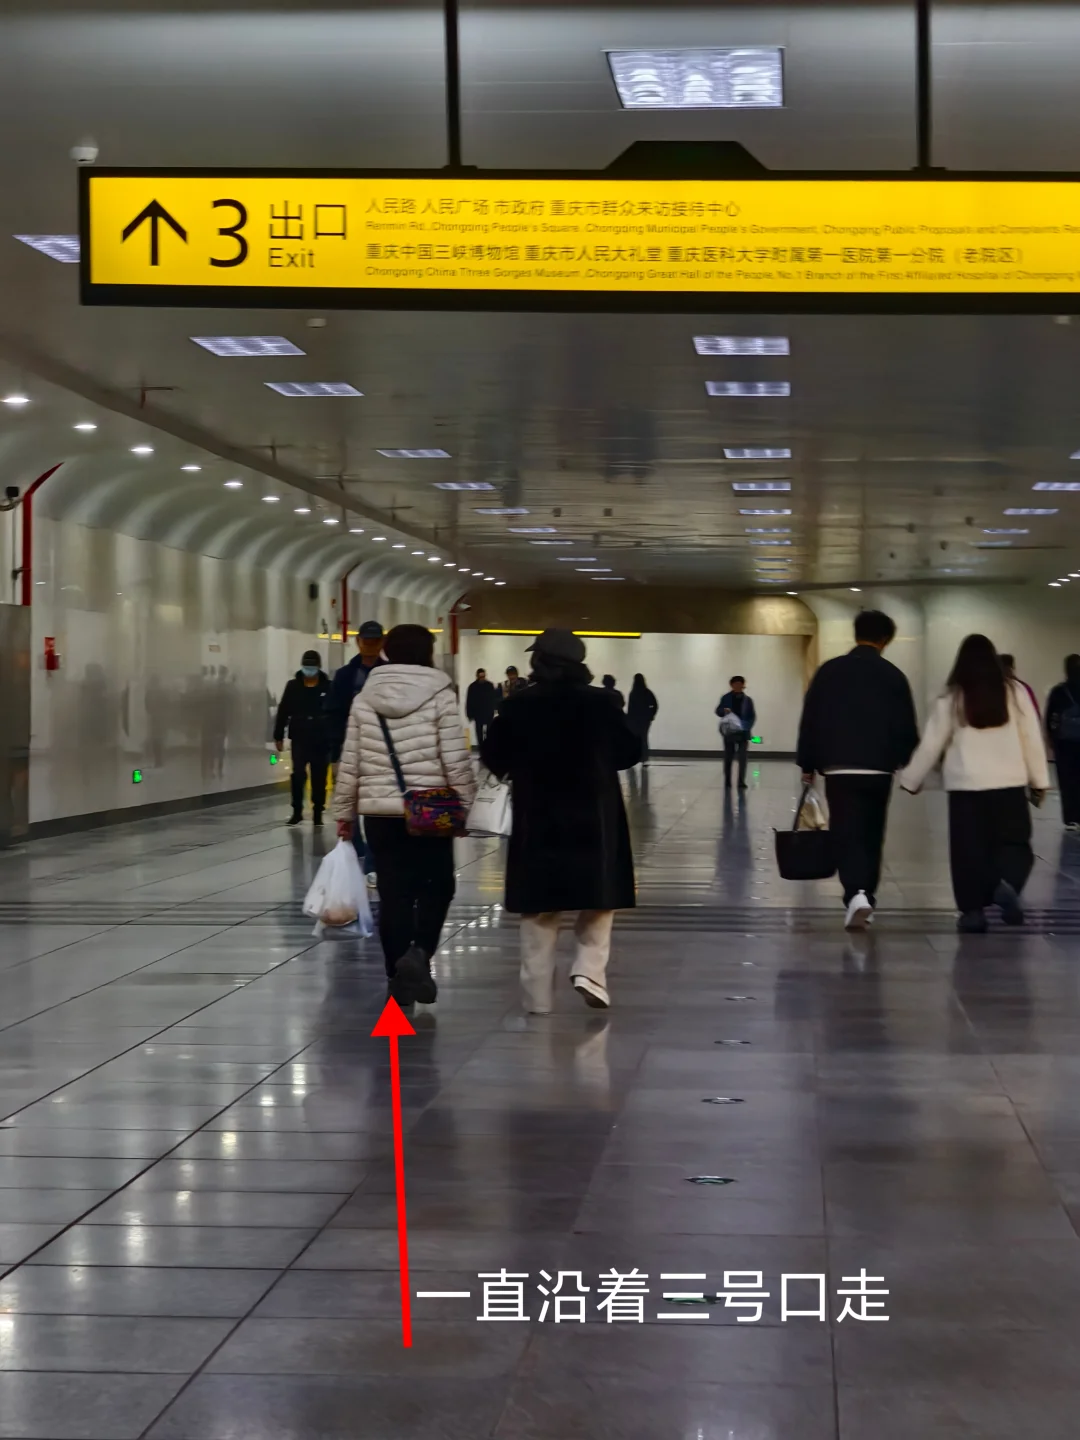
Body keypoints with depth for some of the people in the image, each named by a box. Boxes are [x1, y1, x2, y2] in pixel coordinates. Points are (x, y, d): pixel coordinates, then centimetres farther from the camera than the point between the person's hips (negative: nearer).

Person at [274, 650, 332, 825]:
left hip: (322, 741, 0)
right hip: (299, 739, 0)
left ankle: (317, 813, 18)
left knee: (319, 778, 7)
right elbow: (283, 712, 4)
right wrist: (278, 736, 3)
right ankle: (297, 811, 6)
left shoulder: (328, 687, -2)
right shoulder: (293, 686, 2)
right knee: (298, 775, -5)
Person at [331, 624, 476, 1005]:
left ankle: (399, 976, 9)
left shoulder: (365, 698, 4)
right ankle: (418, 952, -11)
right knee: (436, 886, 11)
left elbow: (350, 764, 6)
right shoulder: (440, 696, -6)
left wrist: (344, 811, 14)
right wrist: (465, 801, 1)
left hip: (379, 811, 3)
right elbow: (455, 760, -10)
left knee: (393, 894, 7)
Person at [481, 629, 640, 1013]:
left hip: (536, 822, 1)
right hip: (593, 820, -1)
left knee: (538, 911, 10)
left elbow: (492, 757, 1)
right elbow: (630, 752, 1)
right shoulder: (598, 703, -6)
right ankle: (589, 968, -5)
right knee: (598, 899, 15)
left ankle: (538, 996, 12)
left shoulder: (518, 705, -4)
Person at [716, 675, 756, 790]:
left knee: (742, 758, -5)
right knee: (728, 757, 5)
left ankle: (741, 781, 0)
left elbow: (752, 716, 6)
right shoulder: (726, 698, 2)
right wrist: (724, 711, -21)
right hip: (729, 732, 0)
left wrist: (747, 727, -9)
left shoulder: (747, 700, 5)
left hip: (743, 732, 0)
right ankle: (727, 781, 14)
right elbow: (718, 711, 2)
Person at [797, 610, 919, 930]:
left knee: (847, 835, -3)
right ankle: (867, 896, 21)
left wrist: (808, 764, 10)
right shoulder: (894, 676, 0)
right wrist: (910, 765, 17)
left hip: (838, 768, -1)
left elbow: (810, 721, 1)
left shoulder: (829, 671, 0)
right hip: (879, 769, 1)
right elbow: (906, 728, 2)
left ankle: (857, 894, -23)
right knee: (871, 836, 15)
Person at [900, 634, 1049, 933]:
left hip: (966, 786, 0)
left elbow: (931, 744, 6)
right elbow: (1032, 738, 3)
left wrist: (910, 780, 18)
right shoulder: (1015, 691, 1)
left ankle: (973, 910, 6)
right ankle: (1007, 884, -19)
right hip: (1009, 784, 0)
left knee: (969, 850, 8)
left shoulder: (951, 698, 1)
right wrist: (1040, 781, 12)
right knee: (1014, 843, 9)